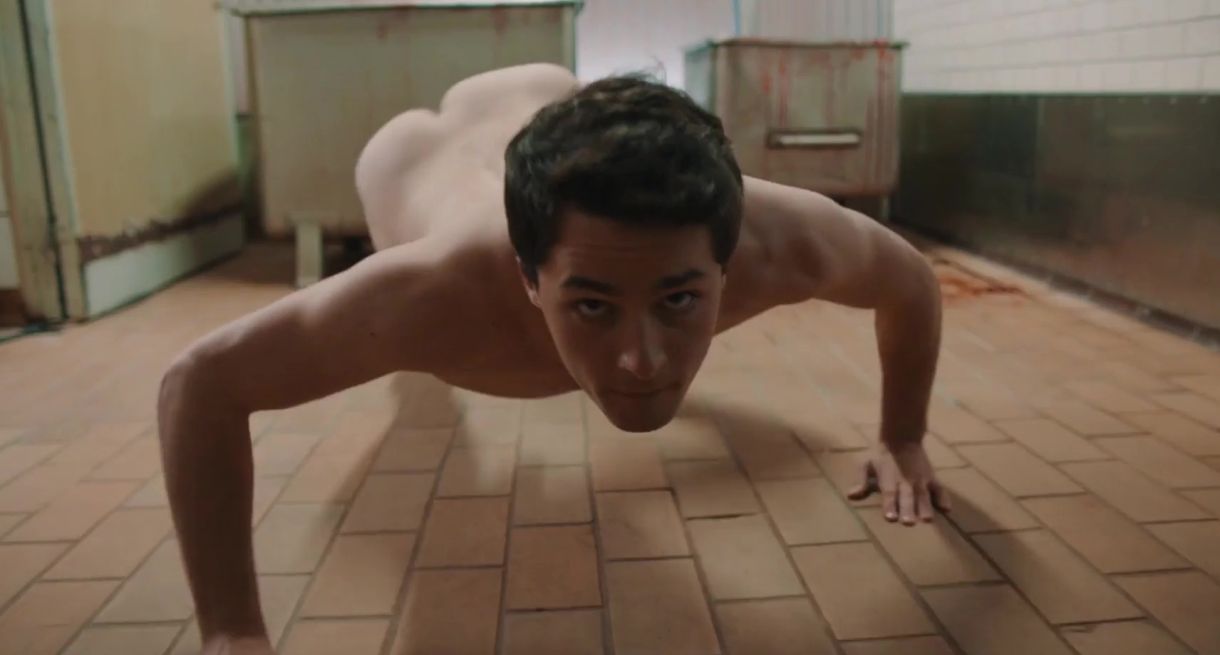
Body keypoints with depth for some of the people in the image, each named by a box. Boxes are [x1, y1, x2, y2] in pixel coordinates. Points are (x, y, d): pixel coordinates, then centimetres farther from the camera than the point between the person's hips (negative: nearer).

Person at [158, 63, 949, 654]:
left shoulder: (780, 239, -46)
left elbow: (913, 282, -22)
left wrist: (904, 440, -14)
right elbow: (200, 383, -39)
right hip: (430, 151, -1)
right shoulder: (437, 295, -53)